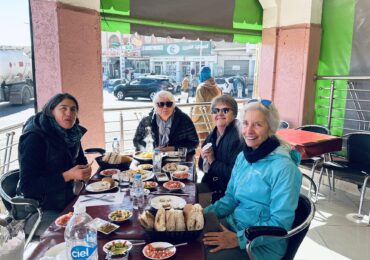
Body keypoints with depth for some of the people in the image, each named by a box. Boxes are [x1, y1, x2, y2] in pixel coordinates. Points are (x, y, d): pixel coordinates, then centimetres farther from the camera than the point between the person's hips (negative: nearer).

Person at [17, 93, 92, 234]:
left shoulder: (72, 134, -1)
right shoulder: (35, 139, -21)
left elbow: (81, 161, 14)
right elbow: (27, 186, -24)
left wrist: (85, 171, -9)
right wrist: (67, 176, -31)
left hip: (67, 201, 7)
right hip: (37, 210, -6)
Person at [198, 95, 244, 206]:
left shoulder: (238, 137, -18)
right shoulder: (212, 136, 7)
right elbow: (202, 166, 14)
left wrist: (213, 161, -15)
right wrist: (203, 158, -7)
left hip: (225, 191, -7)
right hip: (210, 184, 8)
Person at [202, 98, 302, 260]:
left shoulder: (284, 168, -19)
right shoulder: (243, 156, 3)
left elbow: (280, 224, -19)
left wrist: (238, 239, -23)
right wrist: (206, 213, -5)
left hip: (263, 243, -6)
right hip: (233, 224, 6)